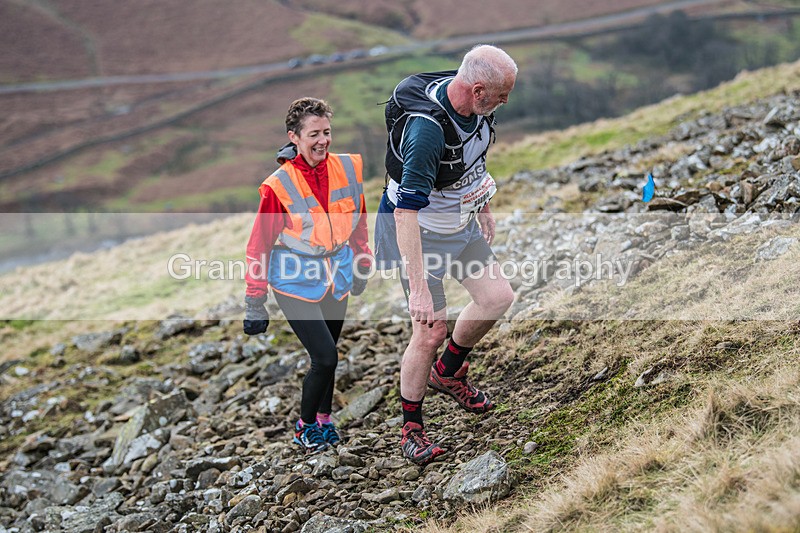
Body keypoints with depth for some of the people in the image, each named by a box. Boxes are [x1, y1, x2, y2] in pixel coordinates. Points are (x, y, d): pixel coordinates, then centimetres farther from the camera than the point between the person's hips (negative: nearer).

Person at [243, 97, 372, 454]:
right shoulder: (279, 185, -18)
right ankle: (306, 426, 13)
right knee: (325, 357, -10)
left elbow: (359, 221, 12)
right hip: (296, 281, -5)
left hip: (336, 275, 5)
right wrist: (255, 301, -9)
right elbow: (259, 245, -10)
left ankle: (323, 418, 34)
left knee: (326, 355, 13)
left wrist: (361, 266, 20)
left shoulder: (348, 169, -5)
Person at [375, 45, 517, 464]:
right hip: (418, 231, -8)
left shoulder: (476, 105, -10)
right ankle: (411, 427, 14)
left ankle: (448, 372, 32)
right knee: (431, 331, -7)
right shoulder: (426, 128, -36)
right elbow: (406, 212, -39)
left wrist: (483, 206, 23)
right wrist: (418, 287, -41)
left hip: (459, 222, 8)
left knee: (498, 296, 8)